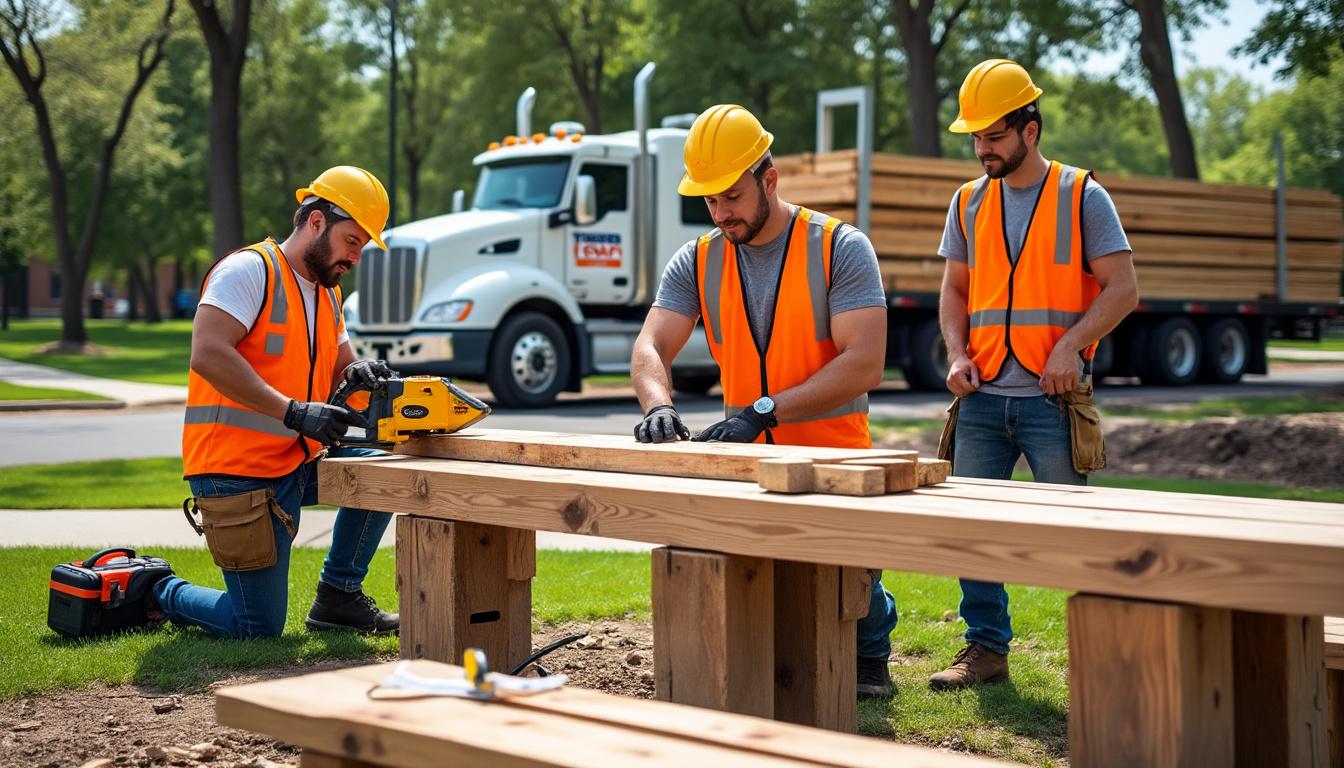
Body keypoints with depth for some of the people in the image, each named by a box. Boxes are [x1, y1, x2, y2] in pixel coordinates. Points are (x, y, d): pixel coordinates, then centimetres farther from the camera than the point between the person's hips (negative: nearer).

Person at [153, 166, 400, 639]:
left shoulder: (328, 294, 15)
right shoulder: (250, 271, -13)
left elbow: (339, 369, 18)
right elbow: (208, 355, -26)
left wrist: (357, 374, -8)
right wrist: (294, 412, -31)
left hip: (297, 463, 8)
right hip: (239, 471, -8)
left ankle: (339, 597, 9)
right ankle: (159, 594, 18)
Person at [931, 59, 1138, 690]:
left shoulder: (1083, 196, 0)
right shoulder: (969, 202, 12)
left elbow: (1122, 289, -2)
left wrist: (1071, 345, -16)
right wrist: (957, 353, 0)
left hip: (1053, 400, -4)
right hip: (982, 399, 4)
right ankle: (986, 648, 14)